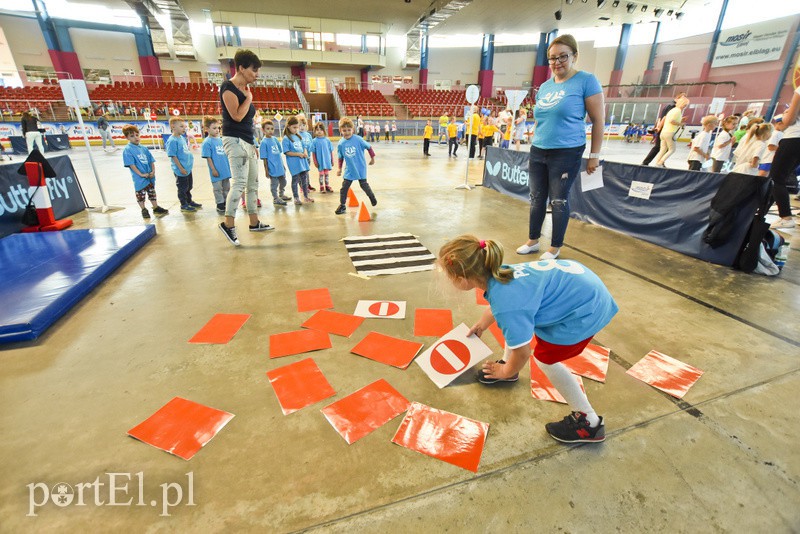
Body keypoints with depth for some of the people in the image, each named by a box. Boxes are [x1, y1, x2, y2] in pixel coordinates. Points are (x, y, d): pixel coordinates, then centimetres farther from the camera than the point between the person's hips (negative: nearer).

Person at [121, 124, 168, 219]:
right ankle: (144, 210, 19)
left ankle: (156, 208, 28)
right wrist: (141, 174, -19)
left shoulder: (143, 148, 9)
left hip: (150, 176, 5)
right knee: (140, 194, 6)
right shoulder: (127, 150, -8)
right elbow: (131, 165, -13)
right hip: (139, 178, -5)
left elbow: (151, 161, 10)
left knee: (152, 192, 16)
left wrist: (153, 171, -4)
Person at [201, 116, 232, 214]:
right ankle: (220, 206, 14)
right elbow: (208, 157, -11)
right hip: (217, 172, -6)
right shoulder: (207, 142, -10)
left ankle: (226, 204, 28)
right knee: (218, 189, 4)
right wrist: (213, 170, -14)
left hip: (226, 170, 6)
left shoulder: (220, 140, 9)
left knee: (226, 188, 15)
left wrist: (230, 165, 14)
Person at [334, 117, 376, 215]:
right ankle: (342, 206, 11)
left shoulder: (358, 139, -14)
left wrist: (372, 158, 8)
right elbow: (340, 157, 7)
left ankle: (372, 197, 36)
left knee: (364, 185, 7)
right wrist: (340, 169, 11)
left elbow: (368, 147, -1)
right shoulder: (340, 144, -6)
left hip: (361, 168, -2)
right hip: (349, 170, 2)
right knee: (344, 187, -1)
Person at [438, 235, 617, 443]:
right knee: (516, 321, 16)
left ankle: (589, 423, 19)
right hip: (571, 278, 9)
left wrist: (506, 372, 3)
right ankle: (507, 364, 39)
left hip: (588, 308, -8)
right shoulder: (496, 273, -9)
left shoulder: (507, 304, -34)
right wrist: (480, 325, 35)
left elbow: (522, 352, -19)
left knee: (545, 358, 2)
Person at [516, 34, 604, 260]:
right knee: (536, 198, 9)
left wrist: (594, 155, -8)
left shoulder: (586, 81, -5)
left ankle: (555, 248, 14)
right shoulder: (544, 86, 12)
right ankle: (532, 241, 23)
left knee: (559, 201, 1)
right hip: (537, 152, 6)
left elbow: (598, 120, -5)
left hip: (567, 153, -6)